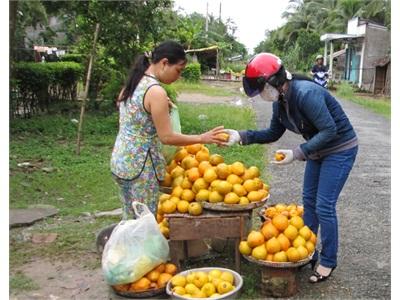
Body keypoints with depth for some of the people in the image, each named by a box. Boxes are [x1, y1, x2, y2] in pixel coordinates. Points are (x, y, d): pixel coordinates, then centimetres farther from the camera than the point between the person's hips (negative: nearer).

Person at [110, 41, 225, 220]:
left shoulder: (132, 83, 7)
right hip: (140, 166, -9)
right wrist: (202, 138, -8)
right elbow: (166, 137, -17)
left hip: (120, 160, 9)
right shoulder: (156, 92, -19)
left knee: (129, 220, 19)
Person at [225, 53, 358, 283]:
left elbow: (329, 131, -29)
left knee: (324, 206, -6)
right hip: (318, 150, 9)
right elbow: (274, 133, 7)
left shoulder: (305, 93, -30)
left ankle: (328, 262, 12)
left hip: (340, 149, -9)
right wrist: (241, 136, -3)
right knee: (309, 201, 13)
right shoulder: (280, 100, -4)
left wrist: (297, 154, -33)